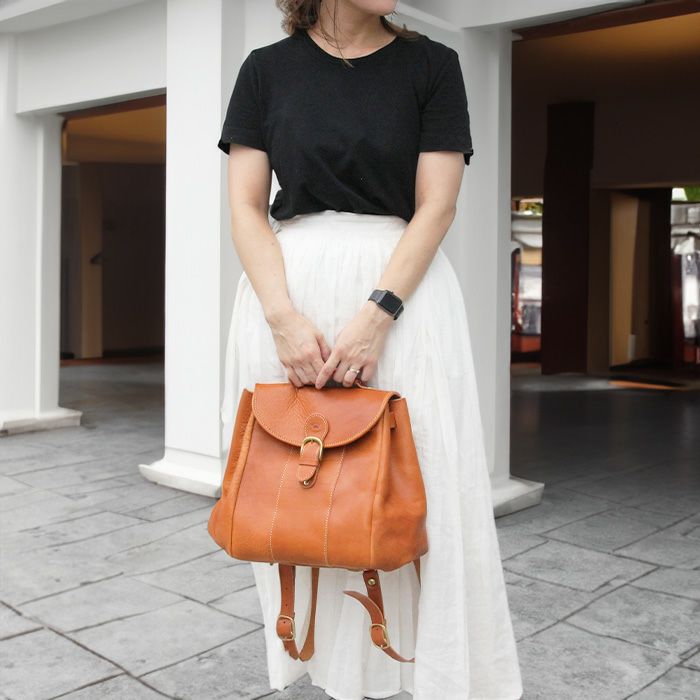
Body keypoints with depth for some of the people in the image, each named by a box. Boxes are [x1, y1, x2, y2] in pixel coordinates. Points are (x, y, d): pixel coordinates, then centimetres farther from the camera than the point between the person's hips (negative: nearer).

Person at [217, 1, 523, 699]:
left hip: (403, 288, -1)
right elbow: (246, 206, 3)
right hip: (287, 291, 2)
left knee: (416, 479, -3)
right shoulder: (267, 68, 8)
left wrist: (375, 318, -14)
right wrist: (285, 318, -12)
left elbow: (436, 205, -2)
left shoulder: (431, 64, 5)